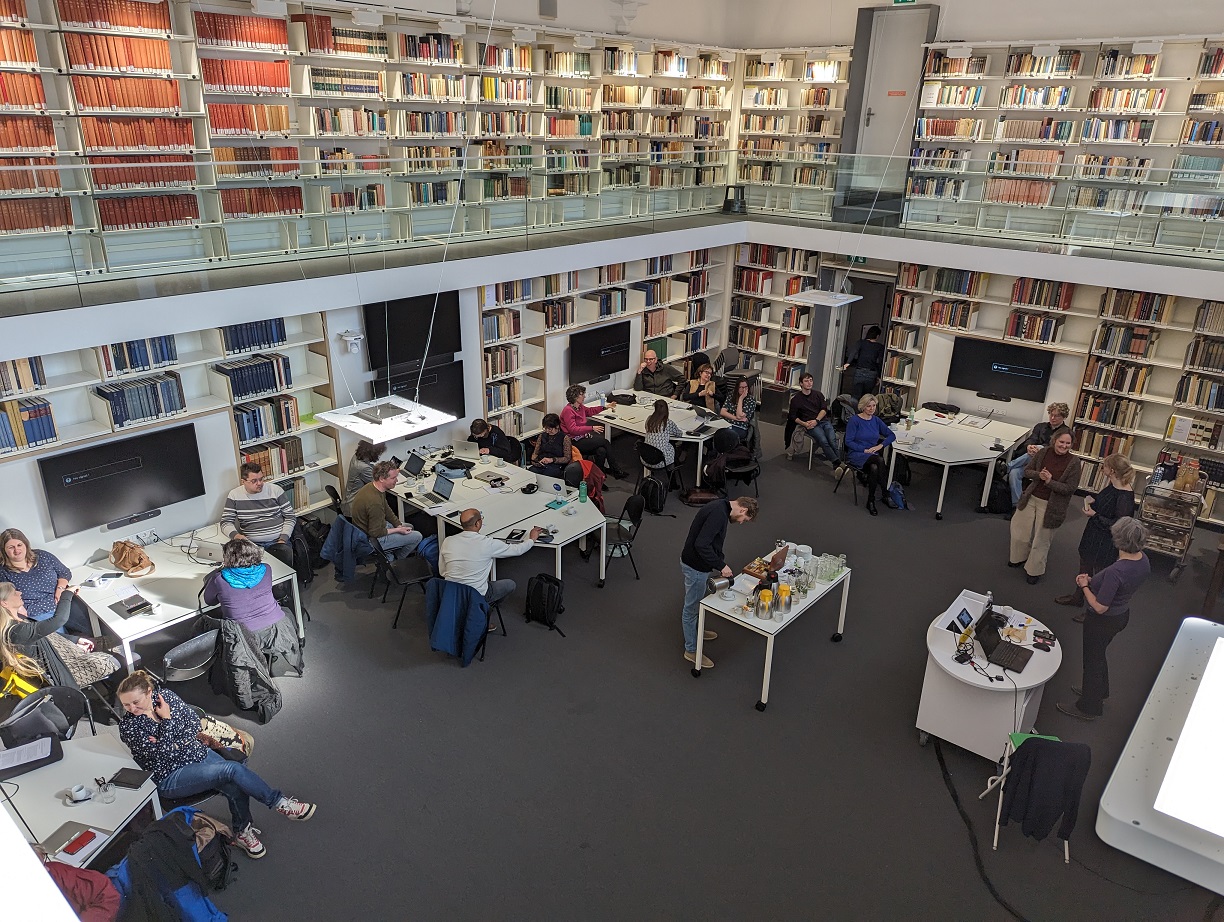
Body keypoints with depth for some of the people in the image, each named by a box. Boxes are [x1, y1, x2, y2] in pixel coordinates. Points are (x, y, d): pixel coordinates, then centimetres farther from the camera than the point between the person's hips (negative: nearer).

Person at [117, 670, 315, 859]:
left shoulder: (164, 695, -5)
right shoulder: (128, 726, -16)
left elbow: (193, 722, 1)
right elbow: (162, 753, -21)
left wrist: (176, 745, -13)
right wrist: (166, 719, -19)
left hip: (197, 753, 5)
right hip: (171, 777, -5)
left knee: (236, 786, -19)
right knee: (233, 770, -27)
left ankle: (242, 831, 9)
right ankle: (278, 802, -9)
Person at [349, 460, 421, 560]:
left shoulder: (372, 486, -6)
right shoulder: (374, 502, -37)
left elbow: (387, 510, 10)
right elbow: (376, 533, -28)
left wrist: (399, 525, 3)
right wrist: (398, 530, -15)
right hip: (372, 539, -10)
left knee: (409, 527, 24)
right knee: (417, 537, -2)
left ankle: (389, 555, 25)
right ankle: (396, 561, 18)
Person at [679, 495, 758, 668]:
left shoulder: (720, 507, 5)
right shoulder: (719, 514, -27)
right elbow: (701, 544, -32)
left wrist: (720, 563, 16)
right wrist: (721, 565, -23)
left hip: (697, 563, 10)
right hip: (695, 567, -10)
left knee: (697, 602, 29)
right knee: (692, 607, 6)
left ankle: (696, 631, 50)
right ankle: (691, 650, 20)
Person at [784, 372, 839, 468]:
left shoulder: (818, 394, 19)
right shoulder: (796, 399, 10)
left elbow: (824, 409, 9)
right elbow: (792, 416, 7)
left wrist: (816, 420, -10)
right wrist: (804, 424, -10)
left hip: (823, 420, 3)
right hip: (809, 424, -3)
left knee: (832, 439, -28)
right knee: (823, 441, -31)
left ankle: (836, 465, -36)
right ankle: (837, 463, -37)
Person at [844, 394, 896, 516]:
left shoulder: (876, 420, 12)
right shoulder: (854, 420, -3)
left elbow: (892, 435, 15)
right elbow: (849, 441, -8)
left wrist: (880, 445, -3)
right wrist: (865, 450, -16)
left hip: (872, 455, 4)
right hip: (856, 454, -4)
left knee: (874, 468, -34)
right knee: (880, 460, -35)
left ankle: (871, 502, -22)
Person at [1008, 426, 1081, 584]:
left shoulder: (1074, 462, -15)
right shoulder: (1043, 452, -6)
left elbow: (1070, 488, -16)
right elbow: (1027, 471, 2)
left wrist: (1049, 481, -26)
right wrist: (1039, 475, -19)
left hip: (1050, 506, -4)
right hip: (1031, 498, 4)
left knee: (1041, 539, 9)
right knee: (1020, 530, 17)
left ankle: (1035, 570, 29)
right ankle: (1020, 558, 43)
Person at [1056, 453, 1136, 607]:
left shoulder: (1125, 497, -29)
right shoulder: (1112, 485, -3)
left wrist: (1095, 516, -22)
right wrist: (1093, 502, -5)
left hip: (1106, 542, -9)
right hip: (1093, 535, 9)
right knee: (1084, 566, 25)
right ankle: (1077, 597, 47)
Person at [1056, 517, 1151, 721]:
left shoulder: (1116, 571, -37)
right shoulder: (1143, 560, -11)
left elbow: (1100, 607, -29)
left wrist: (1085, 585, -15)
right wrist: (1093, 580, -3)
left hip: (1103, 621, -8)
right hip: (1122, 615, 8)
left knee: (1092, 659, 13)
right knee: (1099, 654, 30)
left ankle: (1088, 708, 32)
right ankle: (1099, 692, 52)